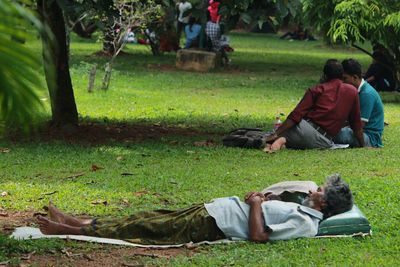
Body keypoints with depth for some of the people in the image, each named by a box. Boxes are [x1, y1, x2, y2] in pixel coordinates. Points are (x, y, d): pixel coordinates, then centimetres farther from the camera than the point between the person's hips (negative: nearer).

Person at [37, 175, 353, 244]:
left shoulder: (305, 224, -18)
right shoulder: (302, 210, 10)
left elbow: (258, 235, -26)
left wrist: (256, 204, -14)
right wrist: (261, 200, 5)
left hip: (208, 224, -9)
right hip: (208, 209, 9)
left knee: (142, 229, -3)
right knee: (147, 218, 10)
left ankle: (68, 230, 4)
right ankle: (75, 222, 17)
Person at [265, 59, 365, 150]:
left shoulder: (317, 90, 10)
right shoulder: (352, 91, 16)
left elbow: (296, 115, -1)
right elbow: (356, 125, 18)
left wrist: (276, 134, -2)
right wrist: (362, 146, 27)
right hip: (324, 142, 2)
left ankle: (281, 139, -20)